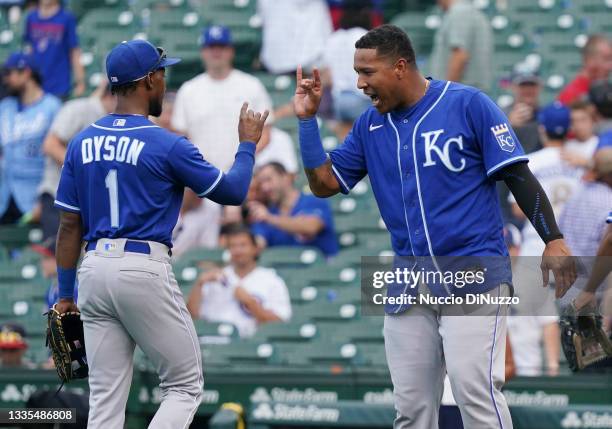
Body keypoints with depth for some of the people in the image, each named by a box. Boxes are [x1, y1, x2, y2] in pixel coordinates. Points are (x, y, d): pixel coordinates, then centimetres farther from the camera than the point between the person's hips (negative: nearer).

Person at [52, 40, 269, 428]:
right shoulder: (167, 146, -9)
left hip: (94, 269, 6)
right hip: (145, 270, -6)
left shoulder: (82, 143, 7)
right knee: (185, 385, 5)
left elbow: (70, 225, 9)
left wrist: (66, 295, 14)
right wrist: (248, 144, 17)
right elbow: (232, 191, 0)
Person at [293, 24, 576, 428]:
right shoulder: (369, 125, 10)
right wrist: (307, 119, 3)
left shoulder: (469, 105, -5)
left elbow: (520, 177, -5)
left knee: (476, 392, -17)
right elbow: (324, 183, 12)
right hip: (408, 286, 6)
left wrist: (554, 241, -14)